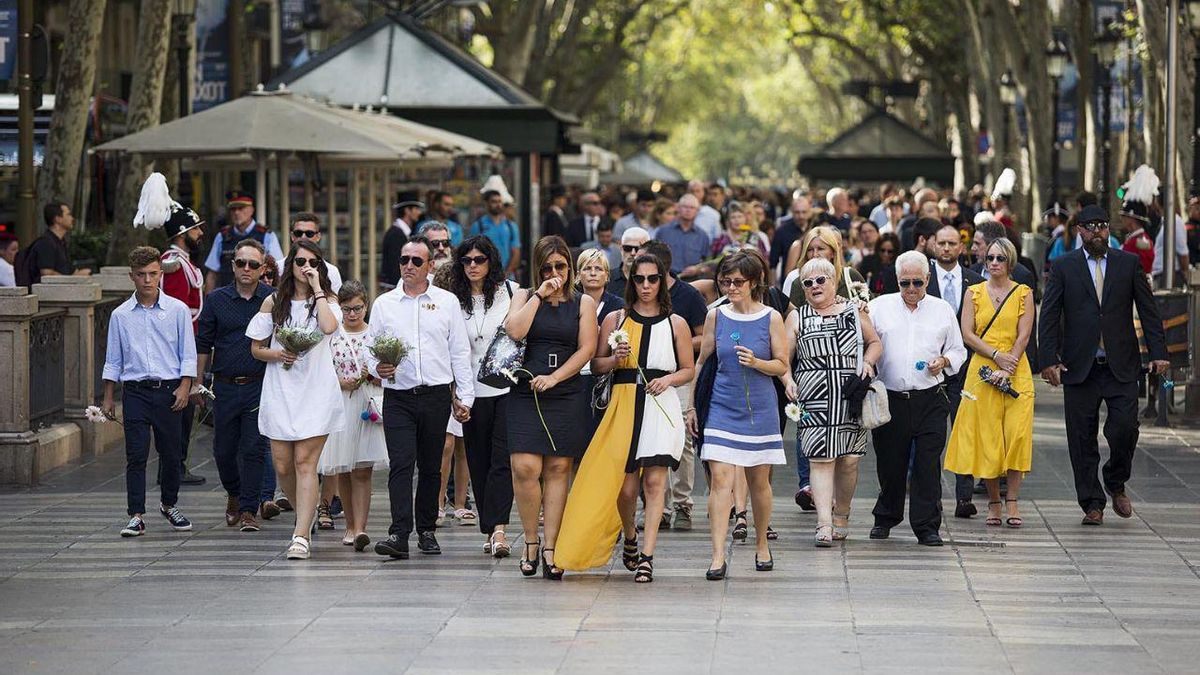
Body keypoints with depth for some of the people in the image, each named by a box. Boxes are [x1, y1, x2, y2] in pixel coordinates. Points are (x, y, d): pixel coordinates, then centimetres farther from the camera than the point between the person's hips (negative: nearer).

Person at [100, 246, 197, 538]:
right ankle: (136, 516, -8)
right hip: (135, 391, 0)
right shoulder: (120, 315, 6)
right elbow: (113, 360, 11)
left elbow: (188, 355, 3)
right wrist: (108, 398, 8)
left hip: (169, 391, 0)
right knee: (136, 455, -7)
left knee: (171, 453, 7)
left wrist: (184, 388, -7)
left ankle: (169, 505, 29)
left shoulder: (177, 310, 2)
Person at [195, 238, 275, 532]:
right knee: (224, 450, 9)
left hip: (259, 386, -2)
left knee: (255, 449, -6)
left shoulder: (272, 300, 1)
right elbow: (203, 344, 9)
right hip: (225, 385, 2)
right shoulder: (216, 299, 5)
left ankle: (249, 510, 0)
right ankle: (234, 494, 35)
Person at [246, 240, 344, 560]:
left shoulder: (327, 299, 5)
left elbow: (329, 327, -18)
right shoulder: (274, 302, 10)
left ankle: (301, 536, -14)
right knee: (283, 466, 3)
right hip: (280, 391, 3)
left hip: (315, 392, -3)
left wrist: (317, 288, -10)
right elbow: (256, 348, 12)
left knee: (305, 462, -11)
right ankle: (305, 516, 29)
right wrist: (278, 355, -8)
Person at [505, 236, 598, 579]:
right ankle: (530, 541, 2)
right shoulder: (524, 297, 11)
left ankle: (550, 548, 0)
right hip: (526, 394, 0)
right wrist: (540, 295, -6)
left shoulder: (583, 303, 10)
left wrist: (554, 377, -9)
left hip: (566, 394, 0)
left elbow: (586, 348, 1)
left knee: (558, 470, -2)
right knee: (525, 468, -13)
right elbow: (515, 331, -8)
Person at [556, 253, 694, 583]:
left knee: (654, 481, -11)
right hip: (623, 404, 1)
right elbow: (595, 364, 14)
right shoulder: (615, 320, 11)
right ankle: (629, 536, 28)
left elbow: (688, 370, 12)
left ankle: (647, 555, -10)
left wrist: (668, 379, -7)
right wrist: (614, 359, -7)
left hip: (661, 406, -1)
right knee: (626, 485, -2)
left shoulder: (676, 324, 9)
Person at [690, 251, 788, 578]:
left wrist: (755, 362, -17)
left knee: (759, 481, 9)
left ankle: (762, 545, 30)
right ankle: (718, 557, -16)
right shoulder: (716, 316, 4)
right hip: (722, 407, 0)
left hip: (759, 409, 0)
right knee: (720, 479, -11)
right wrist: (692, 406, 9)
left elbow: (782, 366, 3)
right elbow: (702, 362, 11)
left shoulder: (771, 318, 0)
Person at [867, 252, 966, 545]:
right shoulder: (880, 306, 8)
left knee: (928, 465, -5)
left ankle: (927, 526, -1)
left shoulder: (942, 310, 10)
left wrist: (943, 362, -5)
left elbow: (957, 351, 15)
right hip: (891, 398, 0)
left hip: (930, 400, 0)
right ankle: (885, 518, 25)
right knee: (890, 463, 7)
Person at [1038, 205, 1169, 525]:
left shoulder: (1128, 264, 7)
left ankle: (1116, 483, 18)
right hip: (1079, 367, 0)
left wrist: (1158, 353, -2)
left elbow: (1148, 310, 7)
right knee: (1082, 439, 1)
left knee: (1125, 428, -9)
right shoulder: (1063, 267, 4)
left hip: (1121, 366, 0)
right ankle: (1092, 503, 10)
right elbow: (1049, 317, 1)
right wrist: (1049, 360, -8)